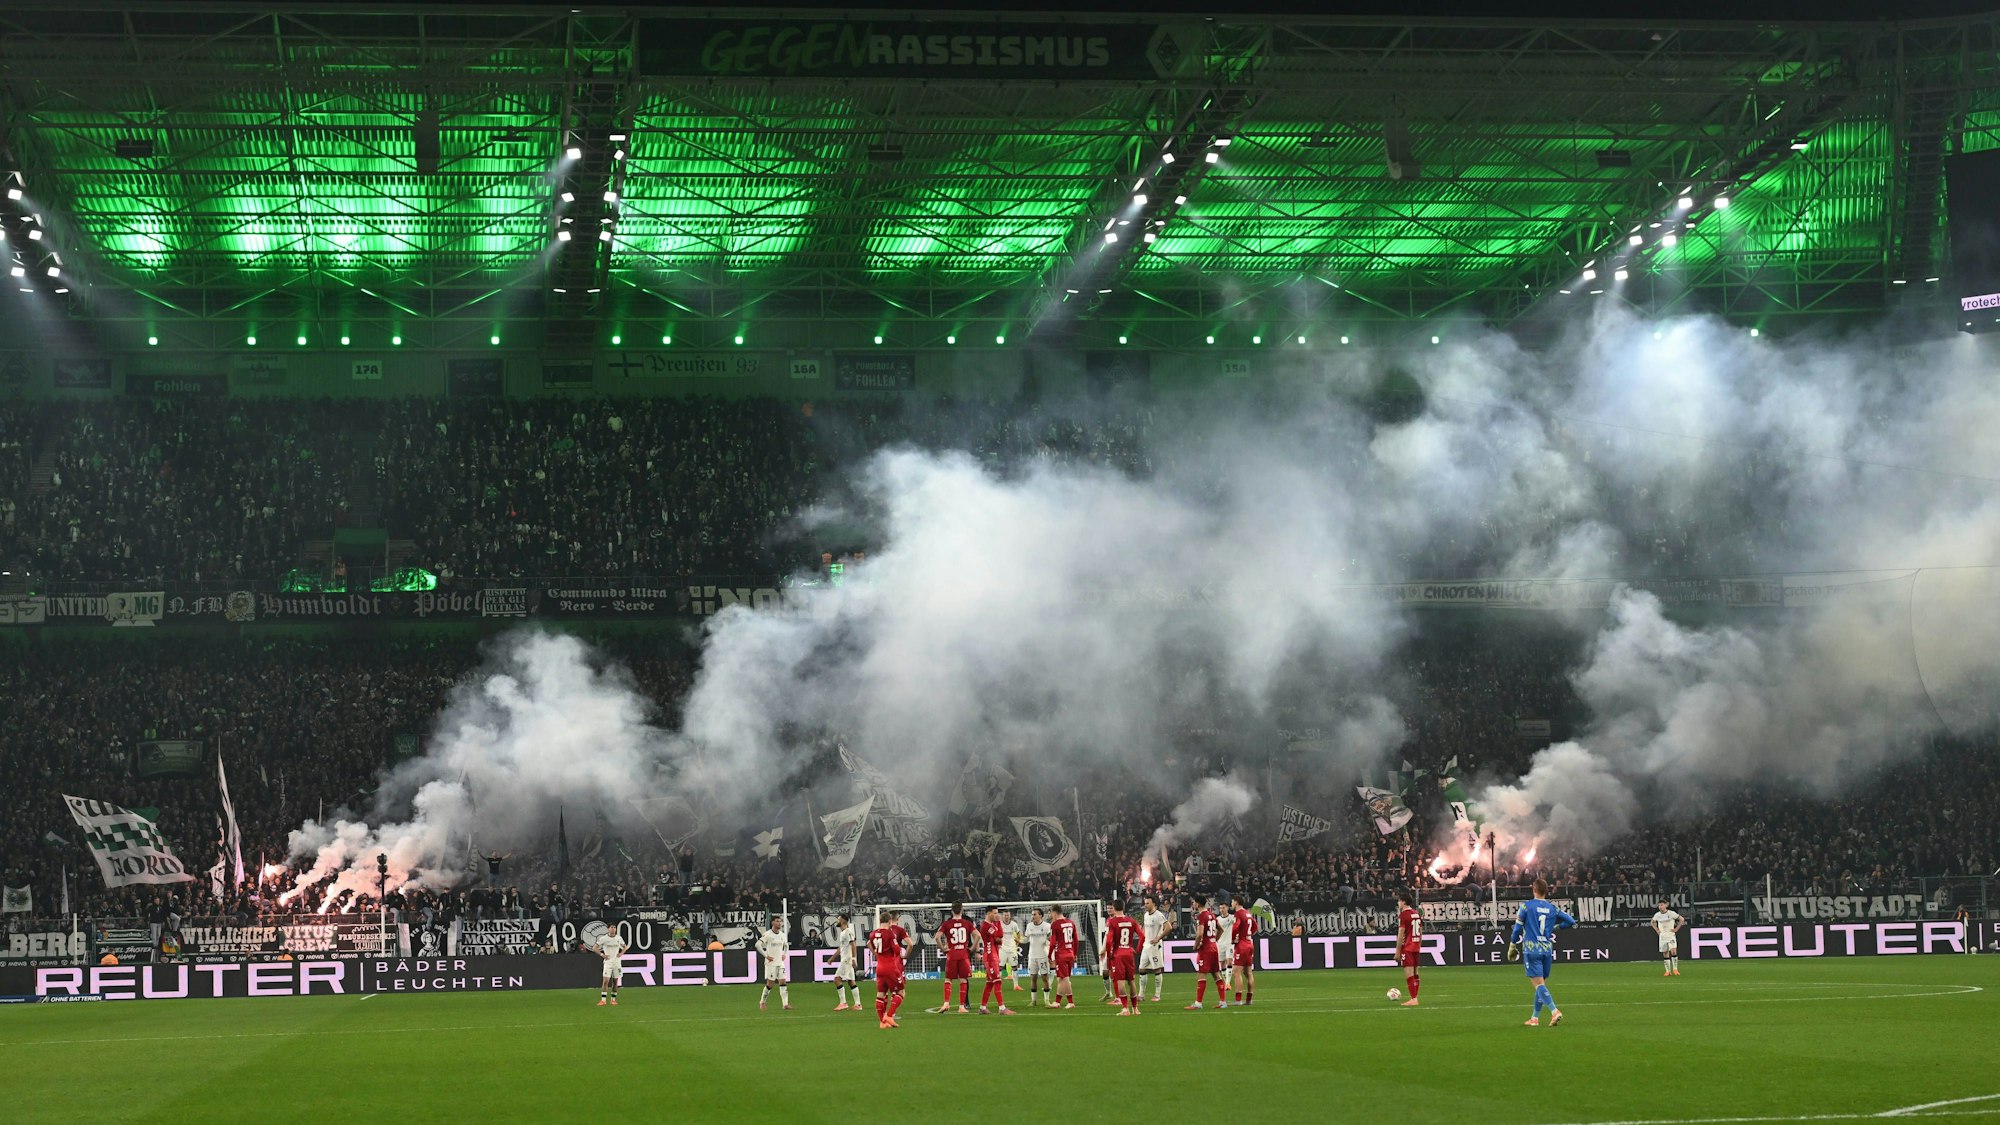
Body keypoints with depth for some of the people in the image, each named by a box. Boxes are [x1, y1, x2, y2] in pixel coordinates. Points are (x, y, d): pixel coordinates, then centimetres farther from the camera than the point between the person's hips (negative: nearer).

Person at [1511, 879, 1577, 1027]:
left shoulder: (1526, 906, -3)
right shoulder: (1553, 908, 6)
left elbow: (1517, 928, -1)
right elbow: (1571, 921, 8)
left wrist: (1512, 947, 10)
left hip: (1531, 949, -4)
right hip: (1547, 949, 4)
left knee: (1539, 984, -11)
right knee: (1541, 984, 14)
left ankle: (1554, 1011, -29)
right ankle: (1535, 1017, 19)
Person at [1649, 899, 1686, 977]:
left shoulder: (1671, 913, -8)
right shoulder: (1657, 915, 2)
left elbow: (1682, 919, -1)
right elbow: (1652, 922, 22)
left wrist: (1676, 929, -4)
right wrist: (1657, 930, 9)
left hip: (1671, 935, -3)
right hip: (1662, 936, 3)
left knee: (1673, 951, -17)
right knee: (1665, 953, 3)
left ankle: (1675, 969, -10)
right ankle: (1668, 971, 9)